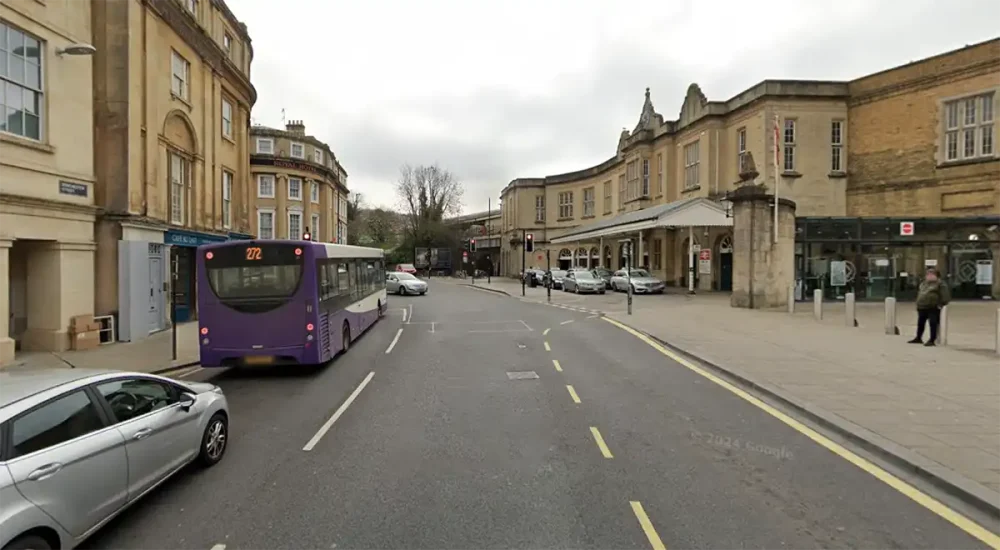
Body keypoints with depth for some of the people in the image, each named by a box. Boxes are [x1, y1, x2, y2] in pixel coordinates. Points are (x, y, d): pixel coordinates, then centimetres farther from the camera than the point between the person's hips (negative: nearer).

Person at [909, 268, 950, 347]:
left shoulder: (940, 284, -6)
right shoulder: (923, 283, 17)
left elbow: (945, 295, -11)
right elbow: (919, 293, 29)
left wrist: (941, 304, -16)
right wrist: (918, 303, 21)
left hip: (933, 308, -7)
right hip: (921, 307, 8)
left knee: (933, 324, -6)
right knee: (920, 323, 15)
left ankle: (932, 340, -2)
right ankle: (918, 338, 28)